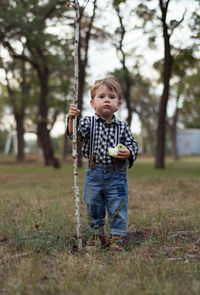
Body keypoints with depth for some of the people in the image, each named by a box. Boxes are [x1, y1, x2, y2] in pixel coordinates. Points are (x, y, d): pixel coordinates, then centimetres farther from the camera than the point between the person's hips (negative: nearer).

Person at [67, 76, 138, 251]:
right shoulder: (88, 122, -2)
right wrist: (72, 119, -33)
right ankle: (97, 236, 32)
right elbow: (75, 134, -17)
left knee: (118, 208, 5)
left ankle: (117, 238, 19)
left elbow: (133, 146, 4)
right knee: (94, 208, 13)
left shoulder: (122, 127, 1)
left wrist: (127, 152, -18)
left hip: (117, 175, 0)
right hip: (94, 174, 1)